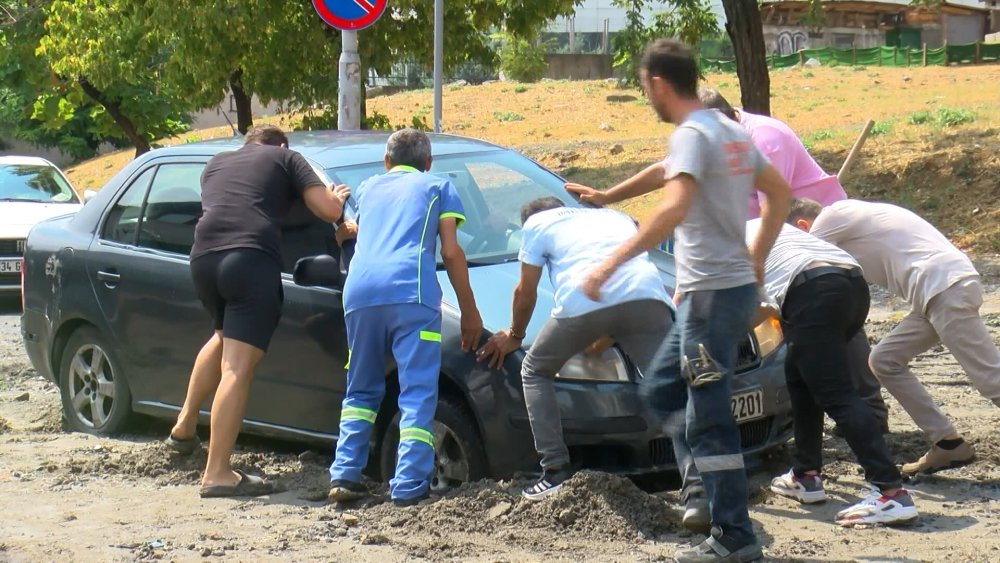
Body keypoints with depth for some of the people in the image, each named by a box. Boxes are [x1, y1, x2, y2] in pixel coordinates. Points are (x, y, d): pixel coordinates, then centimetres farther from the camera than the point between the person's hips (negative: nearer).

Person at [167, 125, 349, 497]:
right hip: (252, 258, -6)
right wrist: (337, 198, 31)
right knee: (238, 367, -8)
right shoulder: (286, 159, 17)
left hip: (204, 256, 6)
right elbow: (328, 210, 8)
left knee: (224, 336, 34)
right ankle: (217, 474, -12)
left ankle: (185, 426, 37)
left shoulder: (216, 163, 30)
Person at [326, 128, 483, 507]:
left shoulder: (368, 188, 31)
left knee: (361, 389, 18)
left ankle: (344, 476, 7)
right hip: (410, 291, -4)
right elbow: (451, 252, 11)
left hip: (359, 291, 4)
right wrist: (469, 310, 15)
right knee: (418, 393, -3)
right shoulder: (438, 187, 21)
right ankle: (410, 487, -12)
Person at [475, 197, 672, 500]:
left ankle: (556, 471, 9)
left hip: (584, 302, -3)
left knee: (535, 372, 19)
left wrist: (514, 334, 43)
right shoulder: (618, 217, 41)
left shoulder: (537, 223, 28)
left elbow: (526, 291, 27)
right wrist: (606, 335, 50)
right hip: (646, 294, 3)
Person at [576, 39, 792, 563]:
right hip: (733, 283, 10)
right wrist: (756, 257, 28)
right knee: (662, 390, 20)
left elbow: (674, 209, -29)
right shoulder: (730, 132, 15)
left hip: (713, 293, -10)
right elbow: (779, 192, 25)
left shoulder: (692, 134, -14)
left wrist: (612, 262, -28)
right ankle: (707, 494, 20)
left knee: (707, 419, -6)